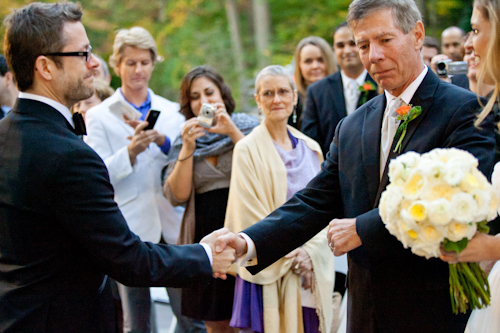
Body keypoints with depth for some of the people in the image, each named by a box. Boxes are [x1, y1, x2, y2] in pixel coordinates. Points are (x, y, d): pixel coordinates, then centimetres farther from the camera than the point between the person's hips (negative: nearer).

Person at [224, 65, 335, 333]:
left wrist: (311, 251, -7)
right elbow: (249, 214, -7)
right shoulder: (248, 149, -4)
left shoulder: (310, 148, 11)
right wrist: (290, 256, -10)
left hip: (314, 268, 4)